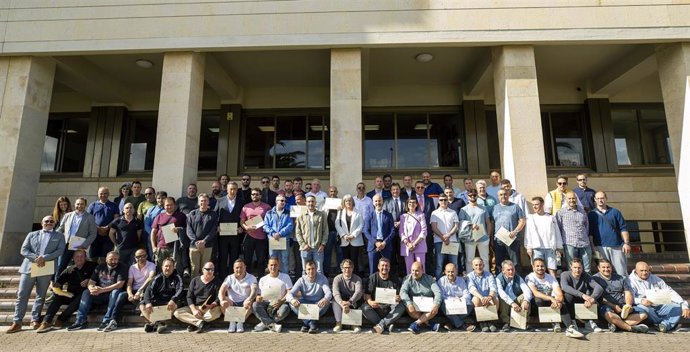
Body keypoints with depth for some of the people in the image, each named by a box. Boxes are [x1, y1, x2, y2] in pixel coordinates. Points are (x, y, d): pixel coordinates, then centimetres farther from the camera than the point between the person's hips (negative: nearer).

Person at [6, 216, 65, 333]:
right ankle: (17, 322, 8)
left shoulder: (59, 236, 10)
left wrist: (44, 258, -16)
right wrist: (36, 258, -12)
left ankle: (35, 320, 13)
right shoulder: (32, 234, 14)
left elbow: (60, 250, -2)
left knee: (40, 296, 5)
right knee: (22, 295, 0)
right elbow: (23, 250, 5)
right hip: (29, 267, 1)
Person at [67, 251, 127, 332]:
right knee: (86, 292, -17)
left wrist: (102, 290, -25)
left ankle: (106, 321, -34)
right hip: (100, 295, 5)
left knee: (116, 292, -35)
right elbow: (91, 282, 5)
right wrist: (92, 288, -20)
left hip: (113, 294, -4)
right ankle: (80, 321, -19)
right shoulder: (100, 267, 9)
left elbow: (120, 284, -17)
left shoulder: (121, 268, -6)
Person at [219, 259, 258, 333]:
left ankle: (240, 322, -18)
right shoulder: (229, 278, 5)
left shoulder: (251, 278, 0)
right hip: (232, 304, 1)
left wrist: (249, 299, -40)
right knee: (223, 303, -26)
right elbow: (221, 291, -10)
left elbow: (254, 291, -17)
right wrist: (222, 300, -33)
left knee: (250, 303, -31)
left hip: (244, 303, -1)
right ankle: (232, 322, -13)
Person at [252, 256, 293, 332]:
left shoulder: (285, 277, 5)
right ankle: (272, 325, -30)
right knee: (255, 305, -28)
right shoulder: (263, 279, 13)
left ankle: (265, 323, -18)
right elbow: (259, 295, 8)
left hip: (280, 304, -2)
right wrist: (258, 298, -17)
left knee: (285, 308, -35)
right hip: (266, 303, 2)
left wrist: (281, 301, -20)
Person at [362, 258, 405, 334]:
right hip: (375, 306, -1)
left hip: (390, 306, 1)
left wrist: (399, 298, -19)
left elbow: (400, 295, 7)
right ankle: (387, 326, -26)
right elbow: (367, 294, -3)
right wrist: (370, 302, -26)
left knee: (401, 306, -28)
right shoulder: (372, 278, 3)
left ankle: (381, 324, -27)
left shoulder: (395, 280, 9)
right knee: (365, 307, -30)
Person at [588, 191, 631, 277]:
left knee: (622, 271, 4)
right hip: (601, 247, -1)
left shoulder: (615, 212, 9)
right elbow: (590, 233, 3)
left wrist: (626, 243, -3)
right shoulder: (591, 214, 5)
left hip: (617, 246, 1)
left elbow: (623, 229, 6)